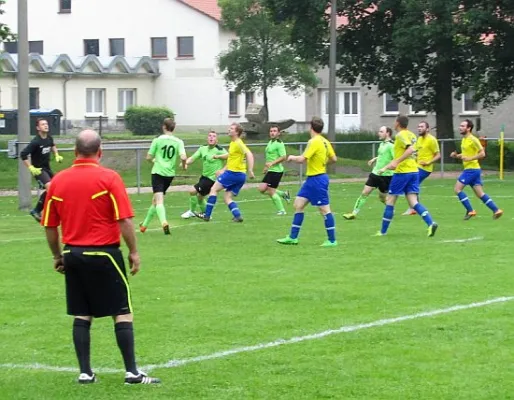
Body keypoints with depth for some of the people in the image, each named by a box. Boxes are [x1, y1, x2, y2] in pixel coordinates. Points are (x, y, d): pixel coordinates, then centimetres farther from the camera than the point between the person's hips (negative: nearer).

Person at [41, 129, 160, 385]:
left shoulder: (58, 181, 2)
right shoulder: (109, 178, -9)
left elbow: (50, 225, 6)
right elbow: (124, 220, -13)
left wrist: (57, 256, 18)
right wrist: (133, 252, -3)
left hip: (73, 255, 4)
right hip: (104, 254, -4)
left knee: (81, 316, 10)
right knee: (122, 313, 3)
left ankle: (85, 372, 11)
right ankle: (131, 372, 1)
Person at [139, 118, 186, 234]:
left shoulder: (158, 140, -4)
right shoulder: (178, 142, 0)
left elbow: (148, 157, -1)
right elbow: (183, 157, -13)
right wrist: (184, 165, 8)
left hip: (158, 172, -4)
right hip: (170, 174, 4)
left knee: (159, 200, -11)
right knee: (155, 200, 17)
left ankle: (164, 222, -36)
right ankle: (145, 224, 27)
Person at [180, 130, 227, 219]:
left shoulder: (220, 150, -16)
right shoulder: (203, 149, 4)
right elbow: (192, 158, 0)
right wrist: (185, 163, -19)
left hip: (212, 178, -8)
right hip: (204, 176, 8)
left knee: (193, 191, -11)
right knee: (199, 197, 17)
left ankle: (192, 211, 8)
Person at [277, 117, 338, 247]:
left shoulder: (314, 142, -18)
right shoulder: (325, 142, 7)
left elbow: (302, 159, -22)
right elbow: (333, 159, 15)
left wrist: (292, 157, -3)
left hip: (317, 179, -10)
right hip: (312, 179, 10)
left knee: (324, 209, -3)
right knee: (298, 204, 10)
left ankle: (332, 240, 3)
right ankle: (293, 237, 14)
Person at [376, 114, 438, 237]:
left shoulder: (400, 135, -10)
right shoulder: (411, 135, 17)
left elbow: (410, 149, -27)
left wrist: (397, 161, -30)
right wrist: (386, 167, 30)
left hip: (402, 172, -8)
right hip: (414, 171, 8)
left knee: (390, 200, 4)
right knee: (413, 202, 2)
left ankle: (383, 231, 10)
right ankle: (431, 223, -19)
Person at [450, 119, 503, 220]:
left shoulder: (473, 140, -14)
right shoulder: (464, 139, 15)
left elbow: (482, 153, -18)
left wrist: (469, 158, -22)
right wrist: (456, 155, 9)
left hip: (472, 169, -9)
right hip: (469, 169, 9)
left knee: (457, 189, -9)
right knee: (480, 194, 8)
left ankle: (470, 211, -4)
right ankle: (496, 210, 9)